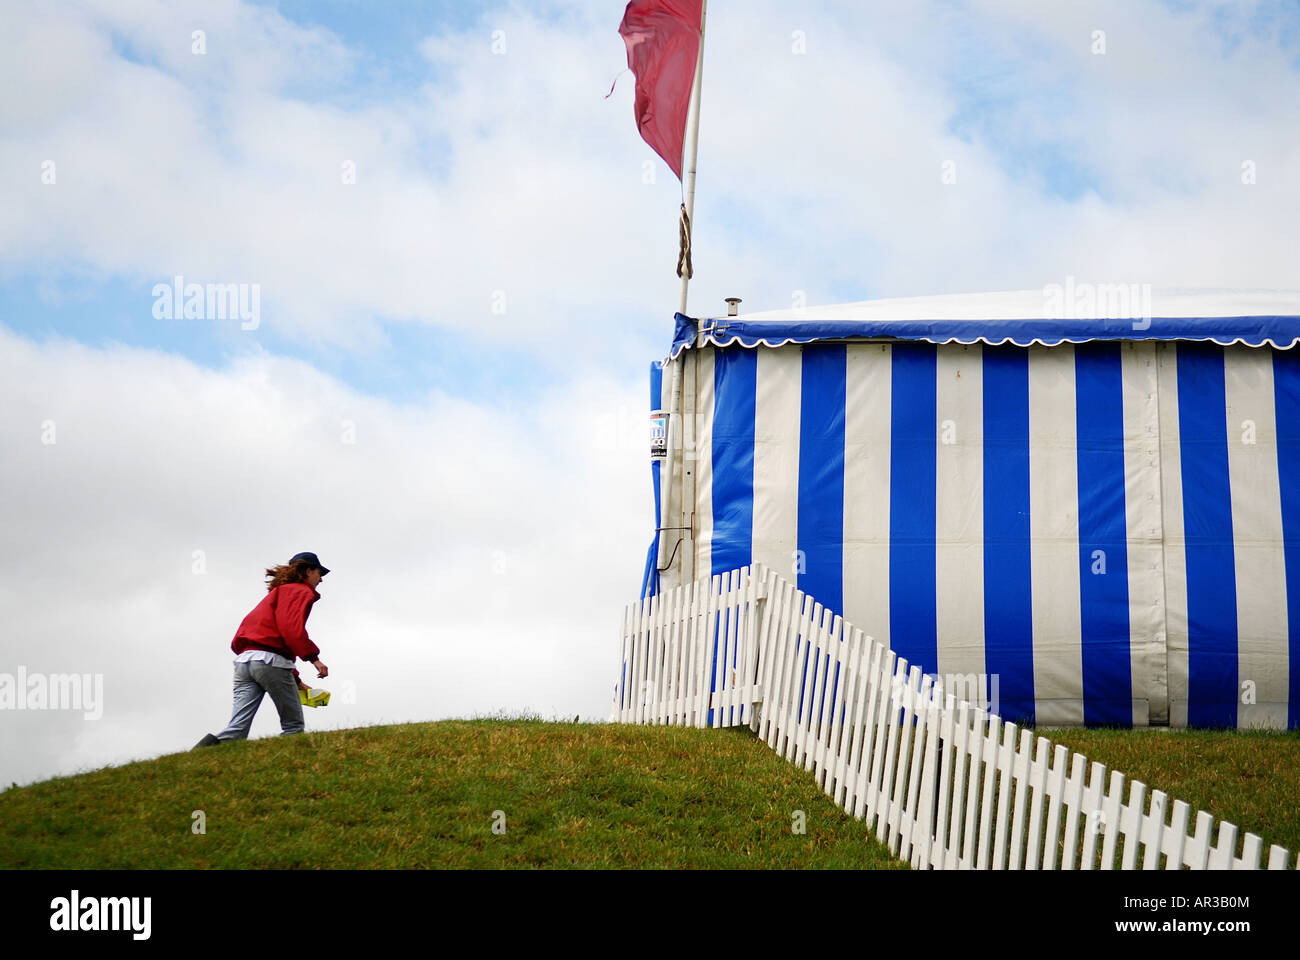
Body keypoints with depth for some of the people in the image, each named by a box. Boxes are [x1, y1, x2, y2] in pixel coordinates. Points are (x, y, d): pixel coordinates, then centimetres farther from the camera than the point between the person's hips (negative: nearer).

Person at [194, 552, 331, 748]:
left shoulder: (278, 592, 35)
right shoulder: (301, 592, 6)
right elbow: (291, 628, -13)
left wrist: (295, 680, 32)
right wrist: (313, 657, -16)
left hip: (243, 660, 8)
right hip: (270, 660, -8)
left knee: (237, 729, -6)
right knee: (294, 727, 1)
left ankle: (209, 746, -30)